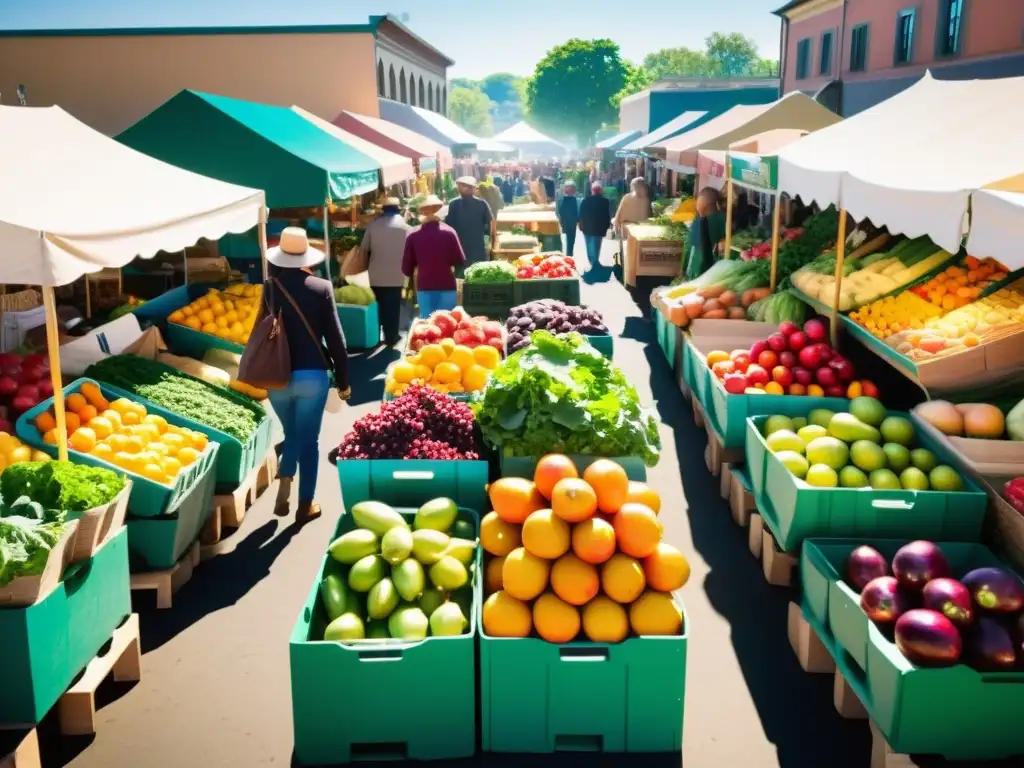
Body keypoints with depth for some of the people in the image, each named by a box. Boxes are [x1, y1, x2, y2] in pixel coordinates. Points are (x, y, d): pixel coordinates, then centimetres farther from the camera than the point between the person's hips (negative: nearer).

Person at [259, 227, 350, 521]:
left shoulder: (270, 287, 0)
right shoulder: (321, 288, -6)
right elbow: (335, 338, -5)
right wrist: (343, 380, 3)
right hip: (312, 375, -2)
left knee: (291, 433, 23)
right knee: (309, 439, 9)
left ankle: (284, 488, 7)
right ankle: (305, 504, 14)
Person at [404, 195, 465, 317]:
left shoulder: (413, 235, -4)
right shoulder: (449, 232, -7)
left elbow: (406, 268, 1)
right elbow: (460, 261, -3)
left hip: (424, 287, 1)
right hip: (447, 286, -1)